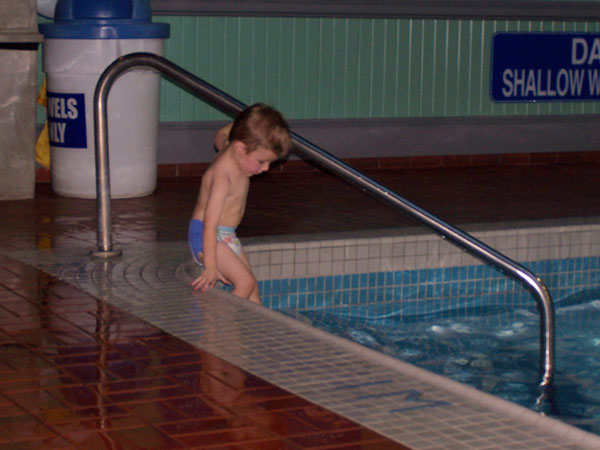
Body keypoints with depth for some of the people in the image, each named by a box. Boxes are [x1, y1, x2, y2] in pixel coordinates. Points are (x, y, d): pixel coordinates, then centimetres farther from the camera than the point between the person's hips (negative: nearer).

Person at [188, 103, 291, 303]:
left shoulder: (231, 150, -1)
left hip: (226, 236, 10)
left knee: (252, 288, 6)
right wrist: (211, 266, -32)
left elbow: (220, 137, 27)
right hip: (205, 238, -10)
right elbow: (210, 223, -31)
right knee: (245, 282, -20)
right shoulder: (223, 175, -28)